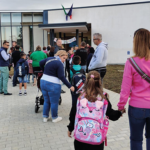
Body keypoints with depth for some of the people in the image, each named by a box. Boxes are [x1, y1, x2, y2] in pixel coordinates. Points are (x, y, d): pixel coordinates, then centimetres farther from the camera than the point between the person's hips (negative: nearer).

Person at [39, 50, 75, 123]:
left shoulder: (49, 59, 8)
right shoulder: (59, 64, -13)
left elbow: (41, 63, 23)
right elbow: (61, 77, -17)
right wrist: (70, 86, -13)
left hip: (43, 82, 8)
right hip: (53, 84, -7)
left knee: (46, 101, 19)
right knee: (54, 102, 8)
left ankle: (45, 117, 28)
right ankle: (54, 118, 22)